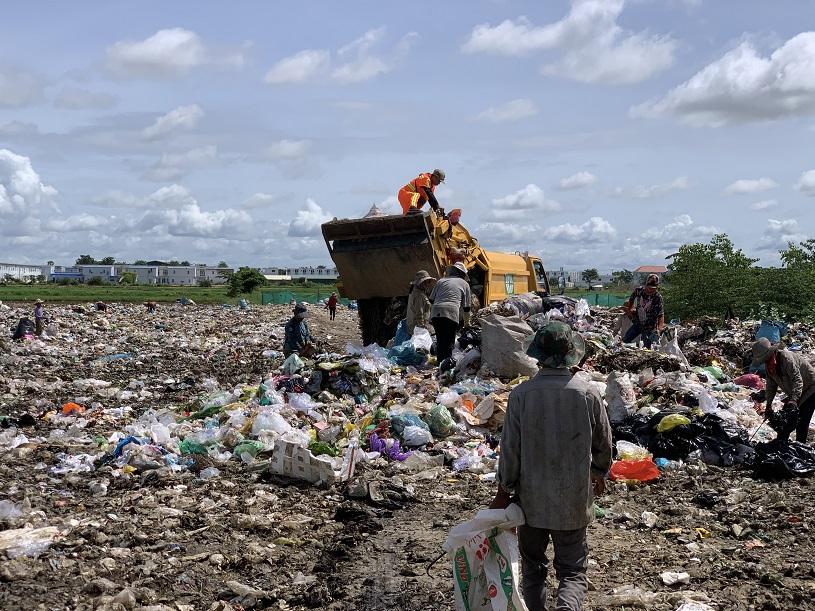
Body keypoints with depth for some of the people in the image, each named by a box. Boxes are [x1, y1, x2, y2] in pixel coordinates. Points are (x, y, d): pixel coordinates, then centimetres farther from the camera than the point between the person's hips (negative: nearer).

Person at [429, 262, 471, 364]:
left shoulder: (441, 281, 23)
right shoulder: (464, 284, 17)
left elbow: (431, 300, 21)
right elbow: (466, 307, 19)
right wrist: (467, 322, 30)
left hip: (435, 313, 3)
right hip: (451, 314, -3)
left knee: (440, 341, 13)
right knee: (449, 342, 1)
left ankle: (440, 363, 15)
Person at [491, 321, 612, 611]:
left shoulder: (521, 394, -14)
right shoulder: (587, 392, -11)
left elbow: (510, 447, -10)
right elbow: (603, 442, 2)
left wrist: (504, 490, 4)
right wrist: (600, 472, 21)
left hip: (532, 499, 0)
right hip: (573, 500, 0)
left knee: (532, 568, 19)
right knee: (572, 570, 9)